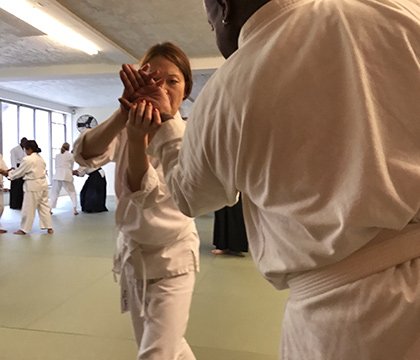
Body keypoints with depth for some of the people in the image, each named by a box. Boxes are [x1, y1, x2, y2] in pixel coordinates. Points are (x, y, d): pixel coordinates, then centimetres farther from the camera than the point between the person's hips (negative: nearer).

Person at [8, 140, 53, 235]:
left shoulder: (27, 159, -15)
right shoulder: (40, 158, 10)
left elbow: (19, 172, -5)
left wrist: (9, 173, 14)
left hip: (33, 186, -8)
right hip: (43, 184, 8)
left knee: (28, 208, 4)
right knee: (44, 206, 11)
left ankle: (24, 229, 16)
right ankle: (49, 227, 12)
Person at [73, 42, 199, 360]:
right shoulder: (127, 125, -2)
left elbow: (146, 193, -25)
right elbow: (84, 154, -23)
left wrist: (137, 137, -40)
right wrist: (125, 112, -37)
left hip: (172, 257, -4)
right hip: (132, 253, 5)